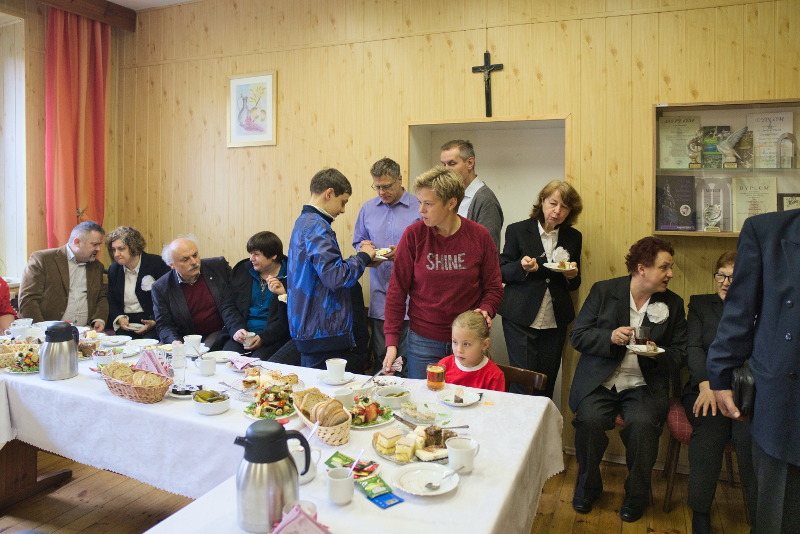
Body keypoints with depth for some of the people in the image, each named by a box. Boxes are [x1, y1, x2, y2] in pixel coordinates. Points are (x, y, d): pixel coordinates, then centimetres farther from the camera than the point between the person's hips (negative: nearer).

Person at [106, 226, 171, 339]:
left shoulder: (156, 263, -4)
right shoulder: (113, 269, 13)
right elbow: (111, 303, 17)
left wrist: (155, 322, -17)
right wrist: (119, 318, -4)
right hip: (125, 326, 4)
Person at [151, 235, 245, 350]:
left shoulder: (219, 266, 0)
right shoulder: (160, 288, 0)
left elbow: (228, 307, -4)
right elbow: (164, 325, 0)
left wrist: (238, 330, -22)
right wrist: (175, 341, -22)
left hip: (219, 335, -2)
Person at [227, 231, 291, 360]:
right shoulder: (242, 270, 13)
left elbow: (287, 319, -5)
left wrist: (263, 337, -18)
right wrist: (236, 329, -7)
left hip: (273, 337, -3)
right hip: (242, 334, 4)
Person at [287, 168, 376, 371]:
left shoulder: (303, 222, 16)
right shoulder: (316, 226, -16)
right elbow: (336, 277, -24)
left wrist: (359, 258, 11)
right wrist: (363, 257, -8)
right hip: (323, 332, -10)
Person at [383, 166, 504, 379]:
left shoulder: (480, 236, -4)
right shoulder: (413, 235, -7)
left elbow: (494, 288, 5)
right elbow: (397, 290, -4)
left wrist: (485, 310, -16)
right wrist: (392, 342, -8)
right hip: (422, 342, 0)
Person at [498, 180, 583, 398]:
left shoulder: (573, 237, 10)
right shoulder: (517, 230, 0)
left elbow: (574, 285, 16)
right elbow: (502, 272, 1)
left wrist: (572, 275, -7)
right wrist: (522, 267, -20)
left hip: (556, 321, 3)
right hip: (521, 319, -3)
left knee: (547, 382, 6)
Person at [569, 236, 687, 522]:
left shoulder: (673, 304, 8)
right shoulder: (603, 291, 1)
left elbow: (679, 352, 9)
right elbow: (577, 336, -1)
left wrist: (658, 354, -13)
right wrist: (610, 337, -19)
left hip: (643, 384, 1)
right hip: (599, 381, -1)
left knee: (643, 423, -28)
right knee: (589, 419, -27)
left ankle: (636, 495, 0)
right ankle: (587, 487, 3)